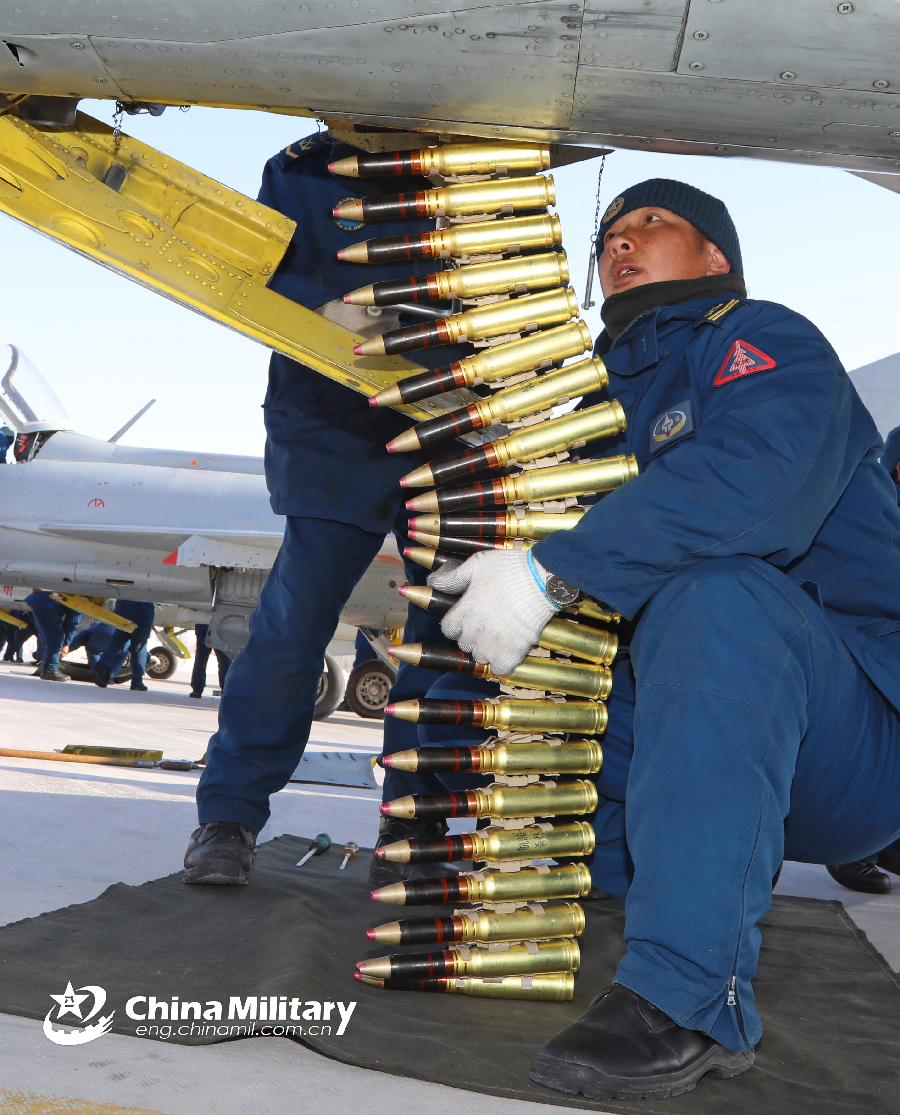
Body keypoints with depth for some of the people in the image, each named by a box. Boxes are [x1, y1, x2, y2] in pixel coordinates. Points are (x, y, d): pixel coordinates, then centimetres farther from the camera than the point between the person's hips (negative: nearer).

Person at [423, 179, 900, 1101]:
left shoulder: (767, 342, -5)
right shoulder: (604, 399, 19)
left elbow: (752, 483, -27)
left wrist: (550, 572, -31)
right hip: (681, 736, 7)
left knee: (713, 594, -36)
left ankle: (686, 998, -37)